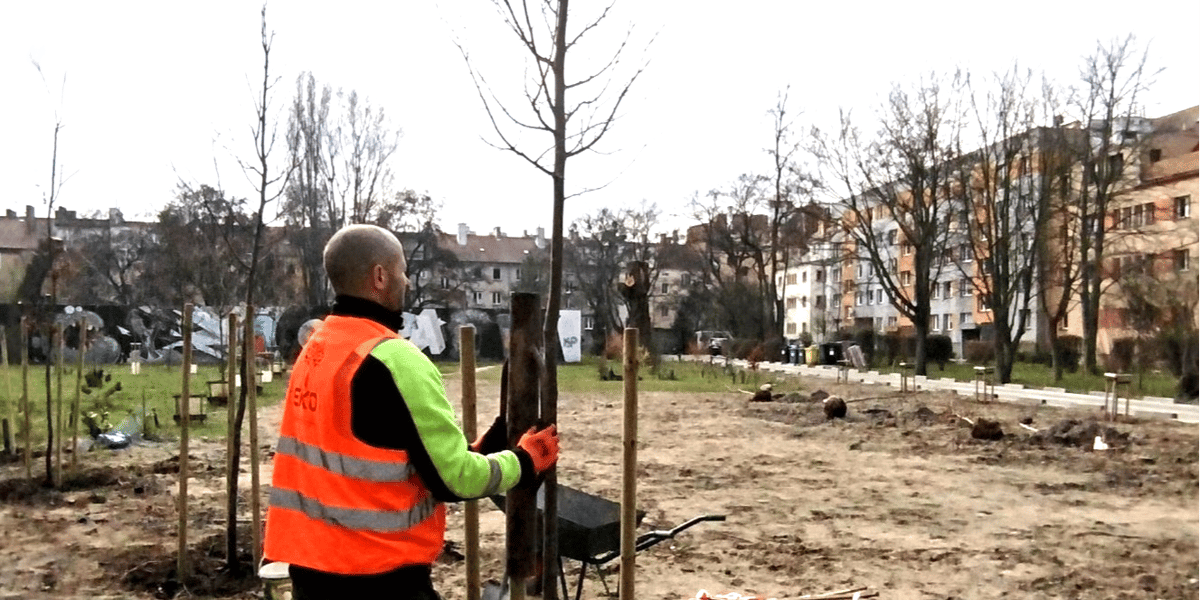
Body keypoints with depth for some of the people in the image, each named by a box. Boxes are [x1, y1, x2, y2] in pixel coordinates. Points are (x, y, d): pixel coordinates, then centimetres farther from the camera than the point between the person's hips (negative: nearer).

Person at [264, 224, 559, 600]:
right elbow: (455, 478, -17)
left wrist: (475, 450, 12)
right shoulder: (393, 360, -19)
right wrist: (527, 459, 0)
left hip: (310, 562, 9)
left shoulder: (313, 351, 8)